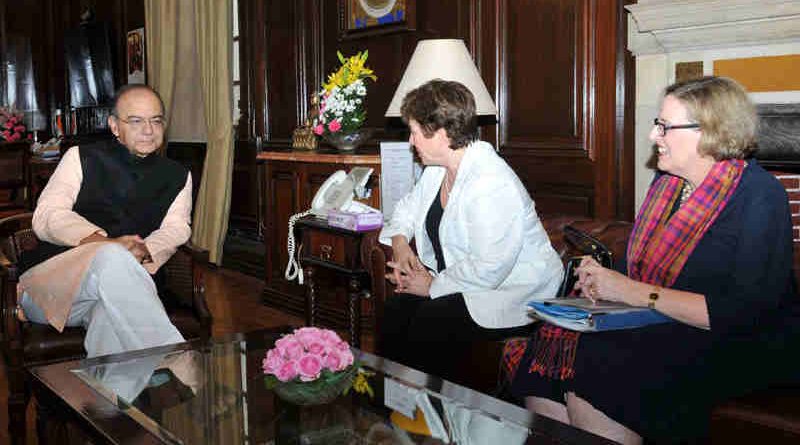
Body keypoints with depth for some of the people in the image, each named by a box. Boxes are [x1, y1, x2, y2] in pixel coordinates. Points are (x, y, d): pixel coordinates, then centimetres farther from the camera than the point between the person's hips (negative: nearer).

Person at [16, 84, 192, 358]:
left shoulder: (177, 176, 22)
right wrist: (106, 243, -20)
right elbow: (46, 217, 0)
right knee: (112, 258, -37)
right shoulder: (82, 158, 14)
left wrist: (144, 251, -19)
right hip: (50, 280, -1)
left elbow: (176, 229, 7)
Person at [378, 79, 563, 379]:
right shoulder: (438, 169, 6)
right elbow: (409, 207, 24)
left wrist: (432, 285, -16)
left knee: (428, 324, -26)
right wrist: (399, 241, 2)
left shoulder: (492, 185, -26)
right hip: (455, 279, 9)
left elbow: (487, 270, -29)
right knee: (396, 310, -12)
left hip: (511, 292, -9)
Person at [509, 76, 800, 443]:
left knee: (595, 366, -29)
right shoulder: (667, 182, 12)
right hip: (661, 328, 7)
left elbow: (745, 313, -21)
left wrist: (636, 292, -19)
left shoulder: (760, 196, -12)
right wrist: (602, 278, -6)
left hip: (736, 346, -7)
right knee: (551, 348, -17)